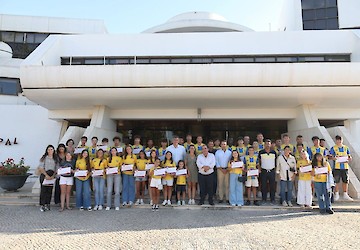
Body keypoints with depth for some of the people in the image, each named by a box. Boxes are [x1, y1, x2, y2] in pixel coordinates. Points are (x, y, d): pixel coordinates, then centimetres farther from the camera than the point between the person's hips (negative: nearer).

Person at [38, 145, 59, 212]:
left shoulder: (56, 159, 10)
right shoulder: (44, 158, 3)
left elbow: (57, 168, 6)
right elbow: (41, 168, -3)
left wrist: (53, 176, -8)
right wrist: (46, 175, -13)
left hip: (52, 176, 2)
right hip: (44, 175, -2)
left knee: (50, 190, 2)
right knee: (43, 190, -7)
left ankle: (47, 204, 7)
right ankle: (42, 205, -4)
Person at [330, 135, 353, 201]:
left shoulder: (346, 148, 10)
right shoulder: (333, 148, 1)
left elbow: (349, 156, 13)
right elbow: (330, 156, -2)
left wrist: (349, 158, -10)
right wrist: (334, 158, -23)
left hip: (345, 166, 3)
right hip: (337, 167, -3)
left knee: (346, 181, 7)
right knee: (336, 181, 1)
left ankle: (345, 195, 19)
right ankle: (336, 195, 13)